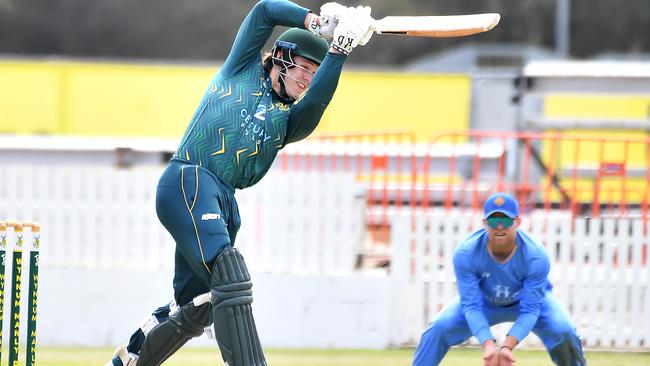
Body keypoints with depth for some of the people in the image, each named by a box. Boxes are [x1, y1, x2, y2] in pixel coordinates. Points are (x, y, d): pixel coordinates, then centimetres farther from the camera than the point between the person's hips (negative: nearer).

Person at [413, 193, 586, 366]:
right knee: (440, 328, -21)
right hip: (484, 301, 1)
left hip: (532, 298, -1)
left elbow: (530, 309, -31)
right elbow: (471, 306, -28)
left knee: (563, 331, -27)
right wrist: (488, 345, -44)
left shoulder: (536, 256, -34)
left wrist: (507, 346, -44)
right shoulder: (466, 254, -32)